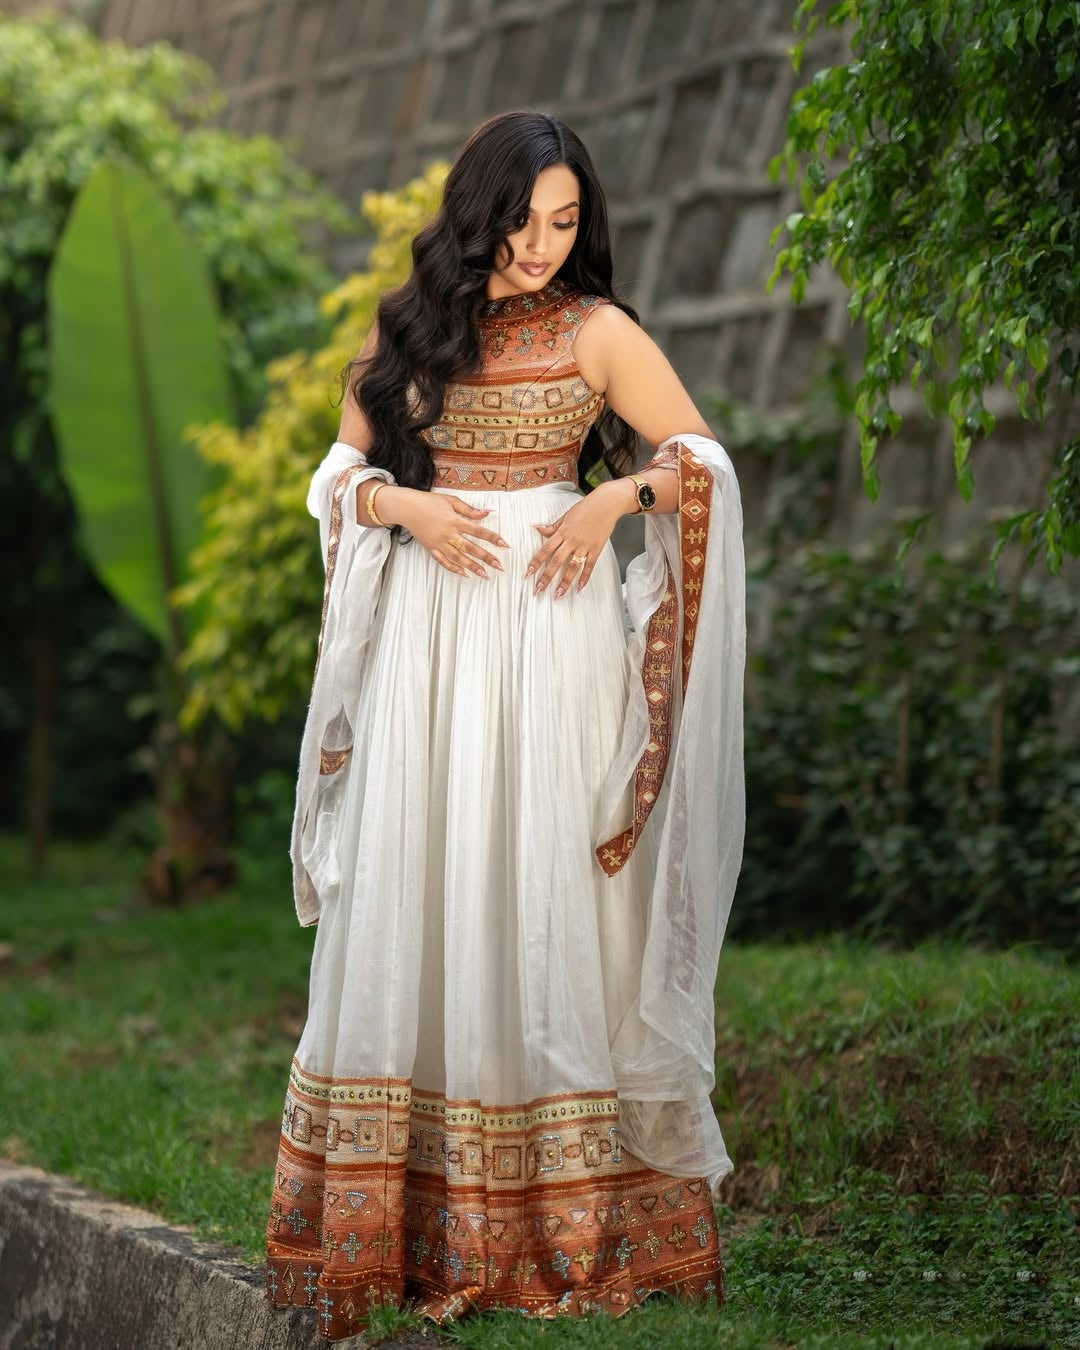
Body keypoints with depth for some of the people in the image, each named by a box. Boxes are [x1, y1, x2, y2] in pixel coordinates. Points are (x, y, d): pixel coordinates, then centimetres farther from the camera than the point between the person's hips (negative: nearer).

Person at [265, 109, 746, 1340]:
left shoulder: (596, 331, 2)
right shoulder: (406, 325, 10)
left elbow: (705, 457, 2)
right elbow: (343, 469, 13)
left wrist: (616, 497, -15)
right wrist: (407, 506, -7)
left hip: (553, 626, -2)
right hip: (428, 630, 3)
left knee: (545, 886, -3)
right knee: (412, 881, 0)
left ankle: (564, 1209, 3)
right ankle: (403, 1211, 5)